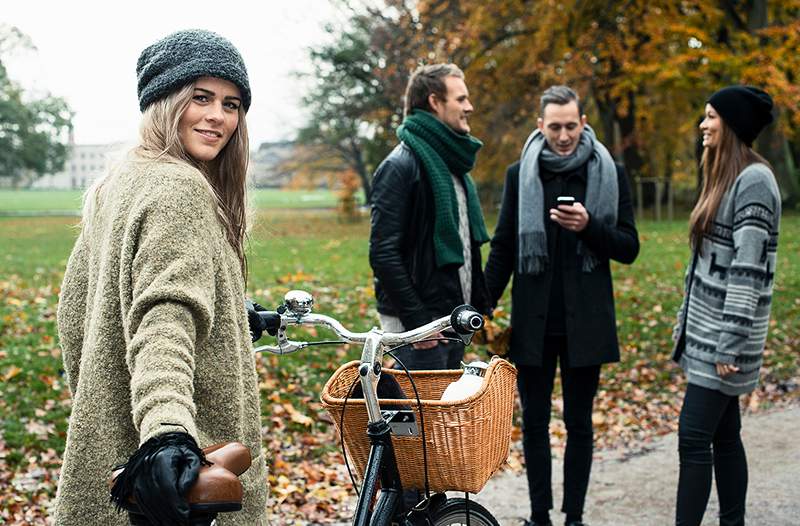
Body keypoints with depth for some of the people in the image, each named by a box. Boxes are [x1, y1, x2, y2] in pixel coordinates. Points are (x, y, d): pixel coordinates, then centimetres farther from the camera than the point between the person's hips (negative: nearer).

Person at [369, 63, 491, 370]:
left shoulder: (452, 163, 15)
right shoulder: (401, 166, -14)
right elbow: (383, 253, -20)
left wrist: (476, 304, 14)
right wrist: (416, 321, -21)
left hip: (454, 320, 9)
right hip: (420, 322, -9)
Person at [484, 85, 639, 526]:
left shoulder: (610, 175, 2)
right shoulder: (520, 175, 5)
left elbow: (629, 248, 1)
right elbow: (502, 249, 7)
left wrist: (589, 226, -18)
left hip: (584, 322, -1)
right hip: (533, 321, 1)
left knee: (579, 423, 7)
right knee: (534, 422, 8)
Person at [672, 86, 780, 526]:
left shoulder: (754, 181, -14)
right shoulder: (725, 177, 15)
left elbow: (748, 268, -19)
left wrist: (729, 343, -21)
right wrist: (686, 321, 18)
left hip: (723, 335, -9)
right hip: (705, 330, 9)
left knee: (694, 437, -9)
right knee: (724, 435, 12)